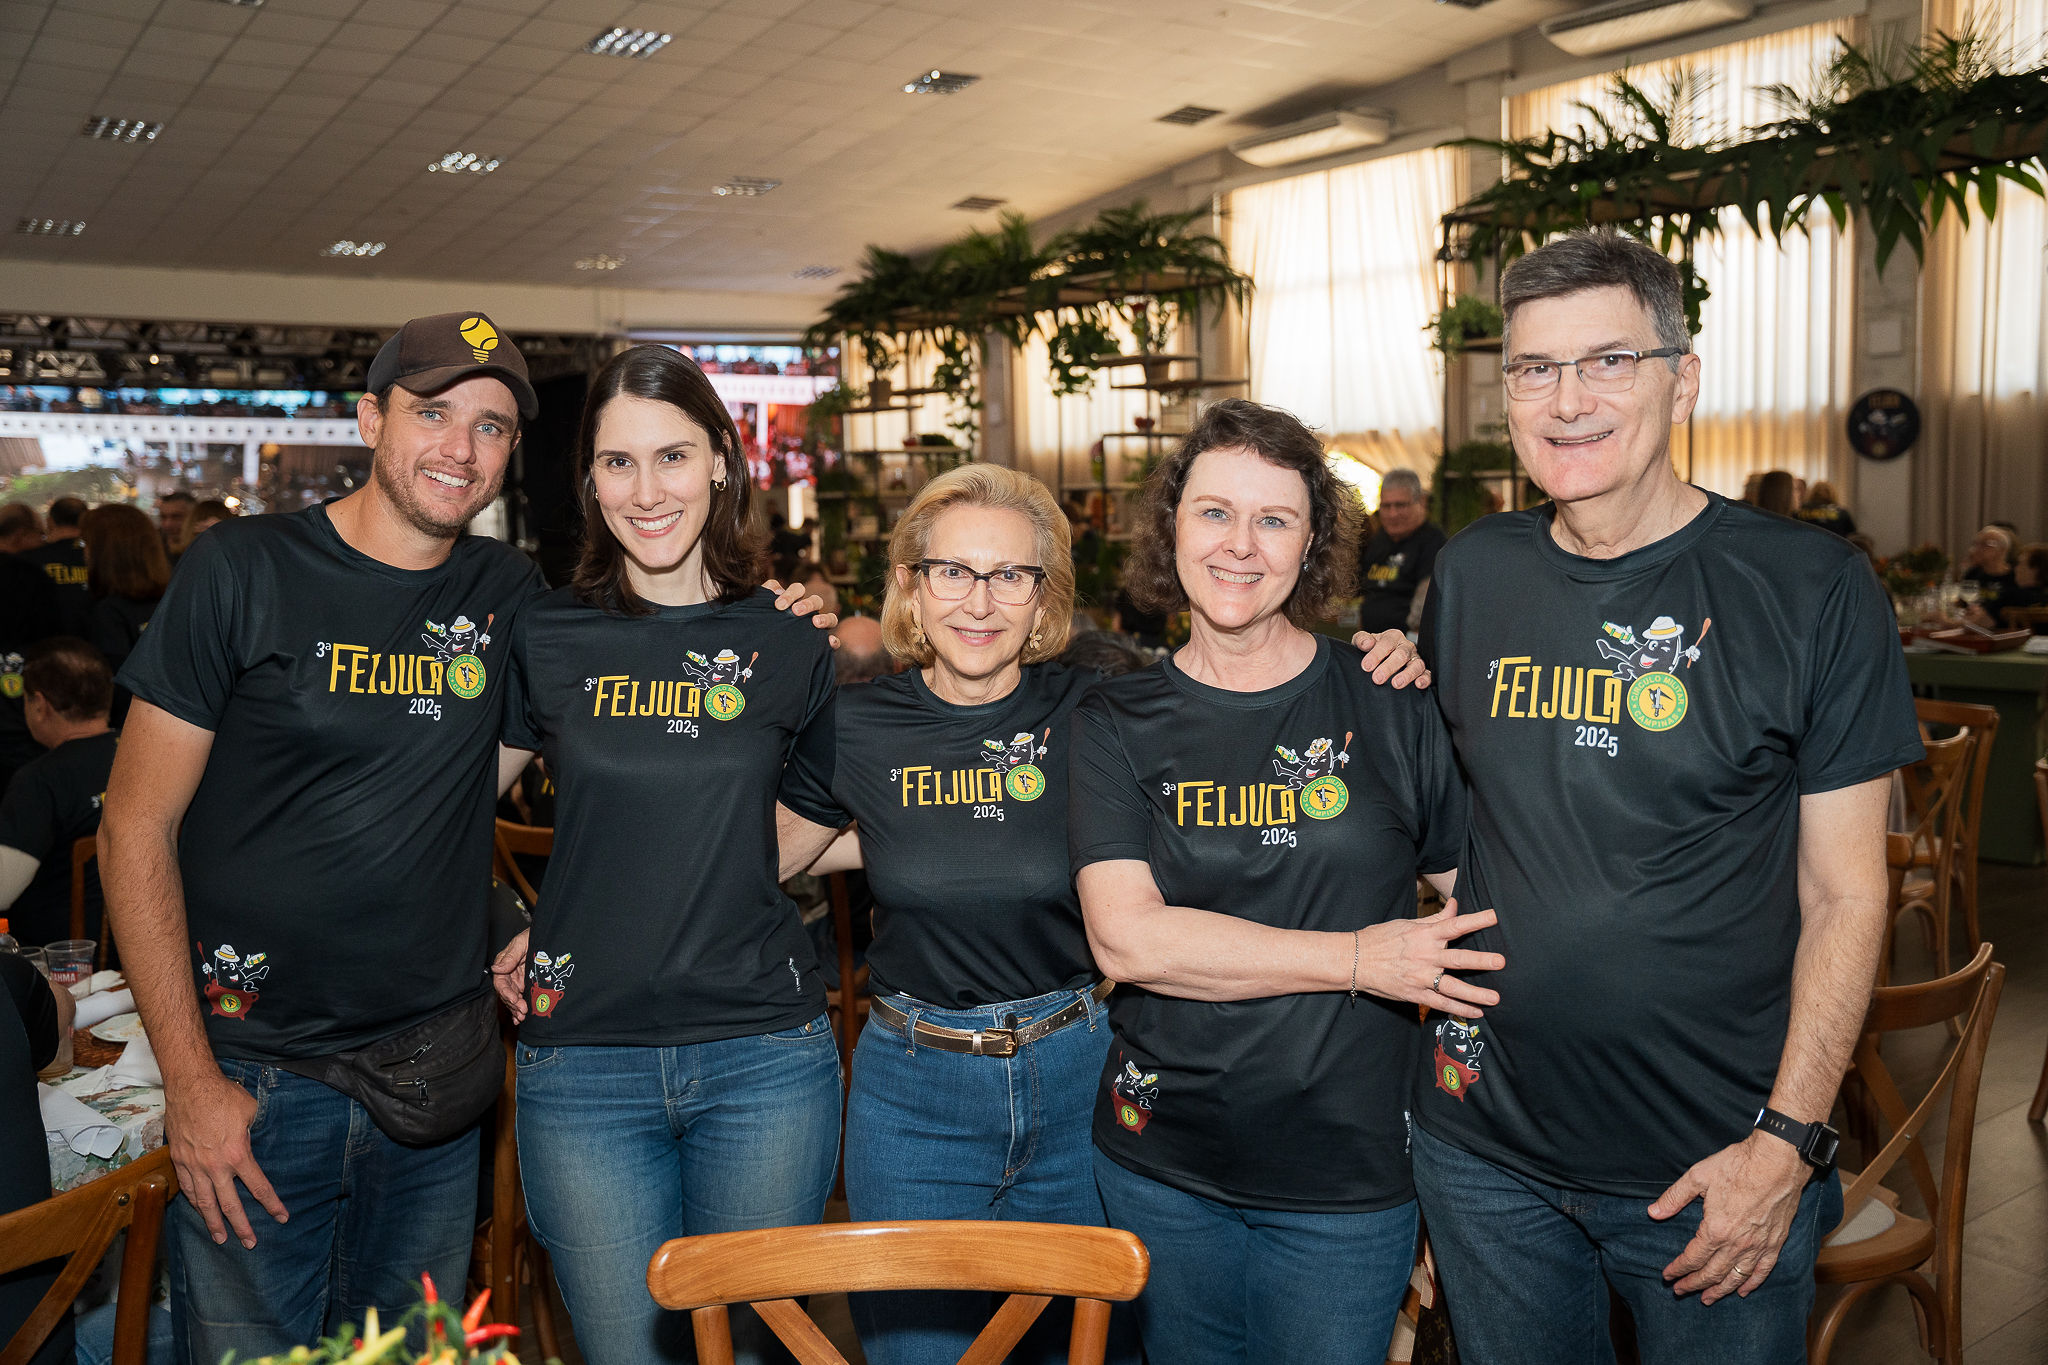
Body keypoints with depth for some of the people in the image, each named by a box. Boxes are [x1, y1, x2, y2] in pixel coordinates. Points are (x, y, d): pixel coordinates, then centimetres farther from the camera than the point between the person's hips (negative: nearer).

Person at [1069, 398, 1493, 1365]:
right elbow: (1125, 938, -14)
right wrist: (1358, 958, -18)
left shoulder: (1389, 705, -3)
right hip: (1161, 1166, 1)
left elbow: (1483, 904, 2)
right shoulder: (1115, 723, -3)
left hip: (1350, 1176, -1)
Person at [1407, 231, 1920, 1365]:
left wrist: (1787, 1142, -11)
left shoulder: (1810, 589, -9)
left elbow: (1844, 895, -8)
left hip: (1717, 1159, -3)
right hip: (1485, 1143, 3)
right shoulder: (1474, 573, 1)